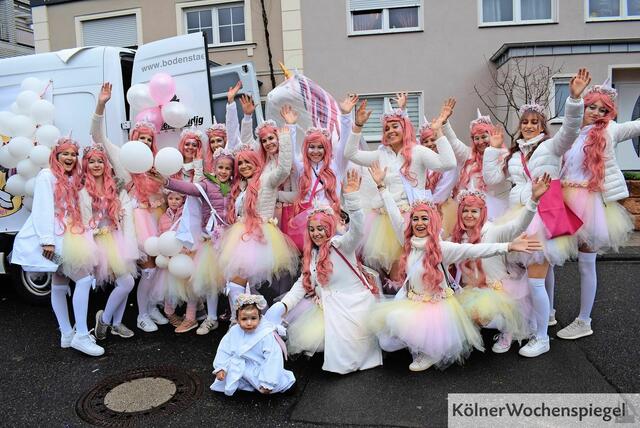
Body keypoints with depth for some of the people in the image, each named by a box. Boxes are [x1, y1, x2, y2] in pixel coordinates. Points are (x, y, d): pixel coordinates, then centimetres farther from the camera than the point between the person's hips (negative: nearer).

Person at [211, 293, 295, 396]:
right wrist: (220, 368, -12)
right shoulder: (234, 332, -12)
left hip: (260, 367, -5)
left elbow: (272, 360, -23)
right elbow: (224, 350, -1)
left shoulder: (266, 336, -26)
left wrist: (267, 383, -23)